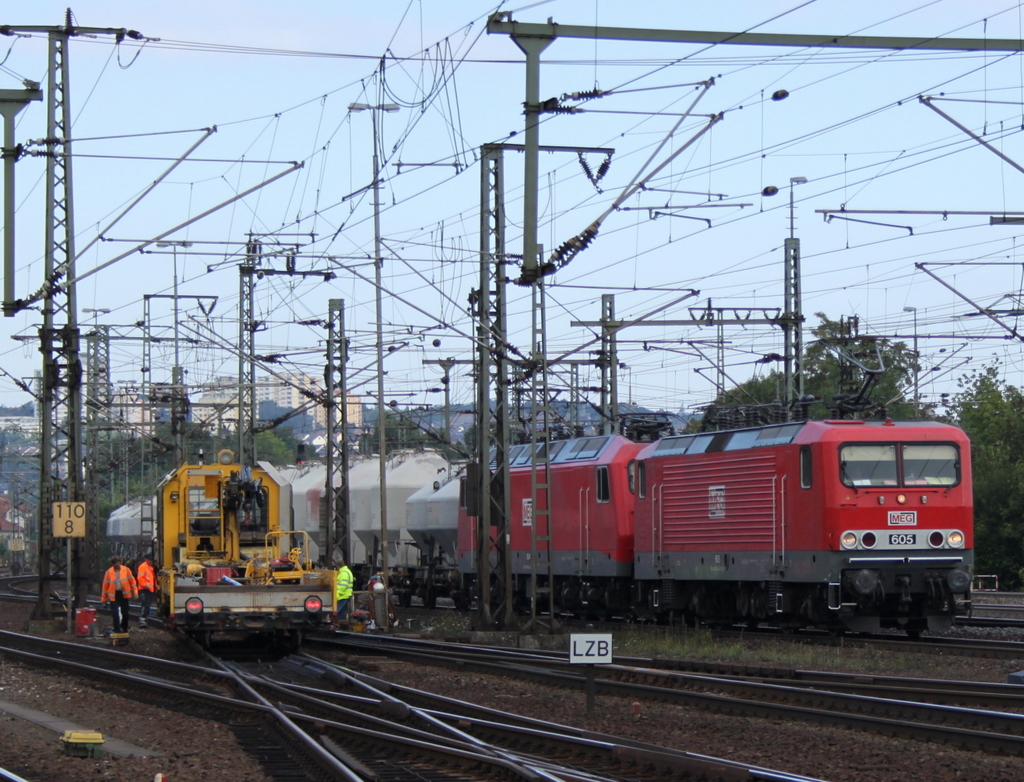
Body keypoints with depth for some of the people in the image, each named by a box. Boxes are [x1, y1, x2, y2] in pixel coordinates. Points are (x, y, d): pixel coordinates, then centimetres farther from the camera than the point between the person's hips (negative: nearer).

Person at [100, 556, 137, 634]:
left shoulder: (126, 570, -1)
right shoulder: (109, 572, -2)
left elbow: (132, 581, 5)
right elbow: (105, 585, 1)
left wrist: (134, 592, 0)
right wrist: (103, 598, 3)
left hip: (124, 594, 1)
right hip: (113, 595, -1)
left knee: (125, 613, 9)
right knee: (115, 613, -8)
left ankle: (124, 628, 26)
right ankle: (117, 630, -4)